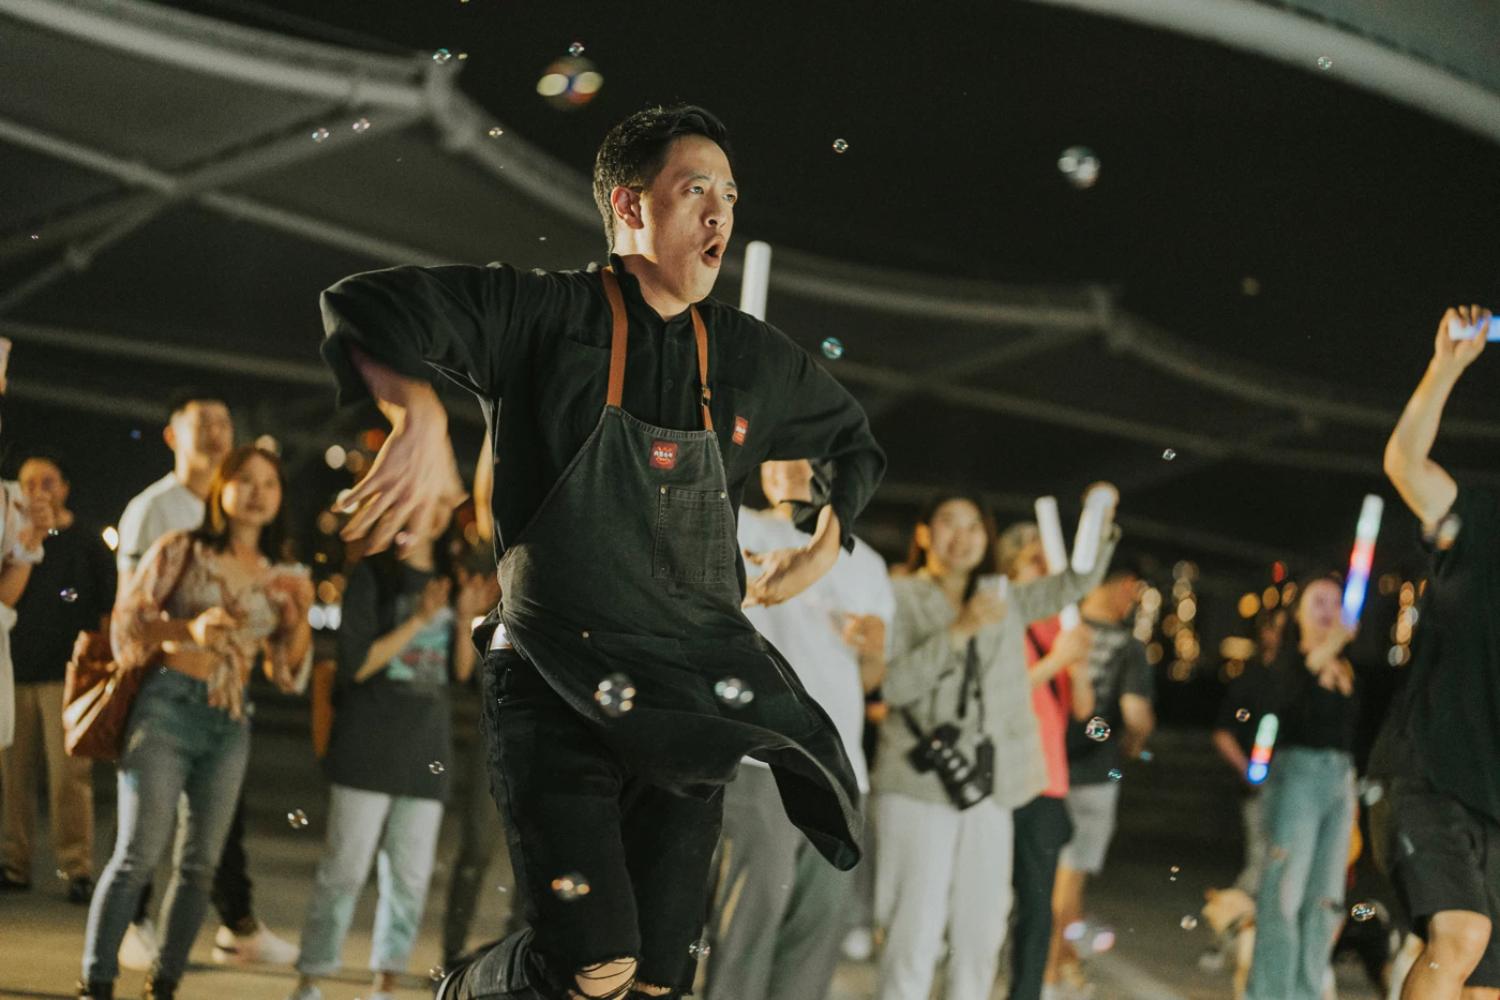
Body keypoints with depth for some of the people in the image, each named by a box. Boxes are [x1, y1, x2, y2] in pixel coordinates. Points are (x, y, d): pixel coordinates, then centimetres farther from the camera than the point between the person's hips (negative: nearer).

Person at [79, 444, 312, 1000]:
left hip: (230, 723, 5)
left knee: (199, 862, 2)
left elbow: (285, 667, 17)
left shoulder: (281, 578, 13)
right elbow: (129, 617, -1)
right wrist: (191, 628, -16)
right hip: (168, 707, -5)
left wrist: (298, 621, -2)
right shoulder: (181, 551, 2)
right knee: (140, 851, -12)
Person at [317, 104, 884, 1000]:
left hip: (690, 707, 5)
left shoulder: (751, 357, 13)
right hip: (560, 693, -5)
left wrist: (830, 535, 13)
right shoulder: (540, 315, -2)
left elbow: (855, 438, 30)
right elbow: (368, 306, -10)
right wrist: (420, 416, -26)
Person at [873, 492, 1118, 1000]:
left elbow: (1073, 584, 7)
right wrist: (960, 631, -19)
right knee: (917, 928, -10)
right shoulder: (902, 597, 0)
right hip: (920, 782, -5)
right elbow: (894, 684, -11)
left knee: (981, 930, 6)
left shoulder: (1004, 599, 17)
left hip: (989, 786, 5)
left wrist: (1100, 530, -9)